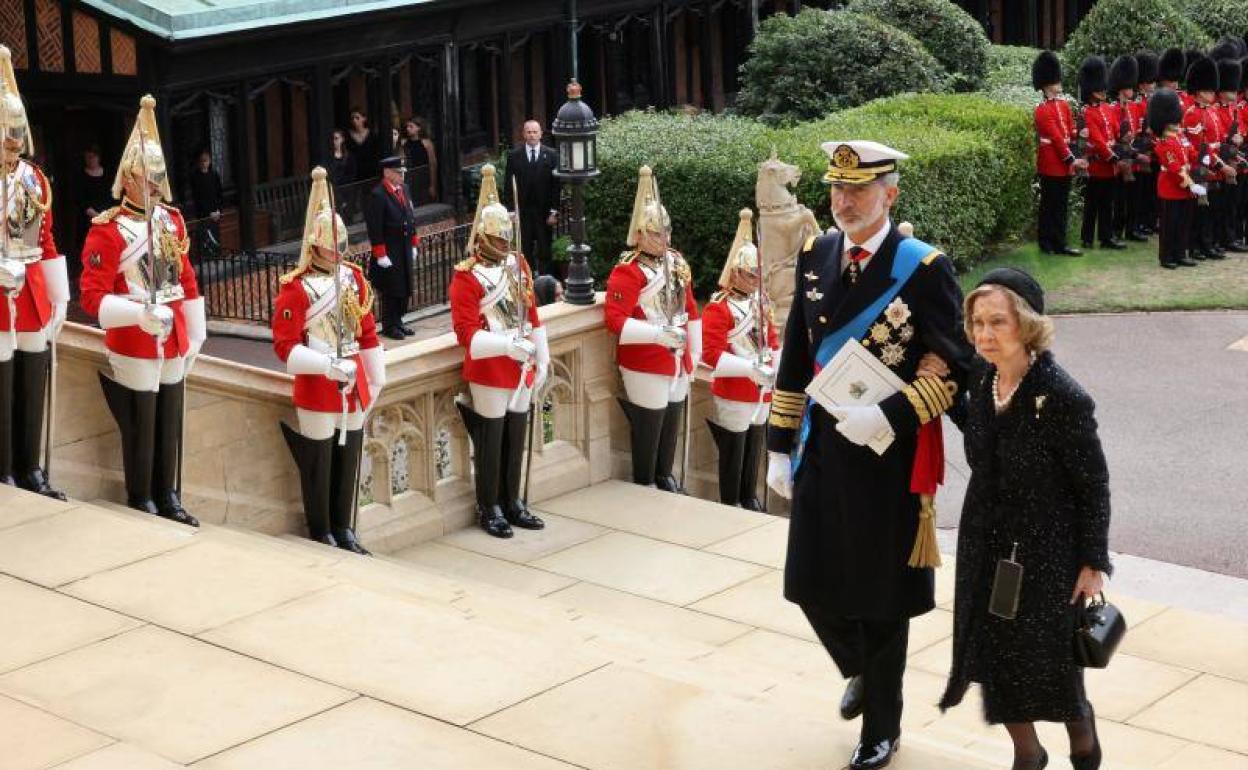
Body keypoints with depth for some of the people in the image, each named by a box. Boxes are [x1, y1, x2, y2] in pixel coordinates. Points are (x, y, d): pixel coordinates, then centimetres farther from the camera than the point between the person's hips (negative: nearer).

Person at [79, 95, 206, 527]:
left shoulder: (173, 220, 8)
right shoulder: (107, 230, -12)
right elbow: (93, 296, -16)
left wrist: (194, 334, 15)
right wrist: (140, 314, -27)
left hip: (173, 342, 6)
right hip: (133, 346, -6)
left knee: (171, 424, 13)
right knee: (141, 428, 3)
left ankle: (169, 499, 26)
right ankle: (141, 504, 17)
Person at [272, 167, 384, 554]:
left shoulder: (354, 277, 6)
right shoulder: (296, 288, -13)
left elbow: (367, 332, 13)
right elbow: (285, 345, -16)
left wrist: (376, 379, 13)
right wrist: (330, 366, -23)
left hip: (353, 385, 6)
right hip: (317, 389, -6)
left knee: (348, 461, 13)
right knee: (319, 465, 4)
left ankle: (344, 529, 25)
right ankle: (321, 535, 16)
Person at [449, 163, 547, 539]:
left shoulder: (519, 264, 8)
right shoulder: (467, 276, -13)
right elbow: (467, 332, -18)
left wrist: (541, 360, 13)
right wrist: (508, 345, -26)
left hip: (521, 368, 6)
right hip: (489, 371, -6)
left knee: (516, 438, 14)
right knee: (491, 441, 2)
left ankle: (512, 502, 26)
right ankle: (489, 509, 14)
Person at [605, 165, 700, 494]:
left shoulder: (677, 263, 9)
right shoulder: (627, 272, -16)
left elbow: (690, 309, 17)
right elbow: (614, 320, -22)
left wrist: (694, 352, 16)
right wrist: (657, 334, -30)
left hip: (678, 362, 7)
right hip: (646, 366, -7)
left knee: (672, 423, 17)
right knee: (648, 427, 2)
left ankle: (665, 476, 32)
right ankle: (644, 486, 15)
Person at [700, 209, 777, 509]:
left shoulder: (761, 303, 9)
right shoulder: (718, 308, -15)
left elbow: (772, 341, 16)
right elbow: (713, 354, -22)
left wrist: (777, 369, -1)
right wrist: (751, 368, -26)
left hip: (761, 391, 7)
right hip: (733, 394, -7)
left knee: (755, 448, 17)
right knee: (733, 451, 2)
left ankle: (750, 497, 30)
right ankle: (730, 503, 14)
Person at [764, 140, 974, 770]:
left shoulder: (924, 268, -12)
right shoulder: (815, 256, 4)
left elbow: (954, 365, -12)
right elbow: (796, 358, 9)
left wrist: (890, 416, -23)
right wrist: (780, 447, 9)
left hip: (890, 455, -5)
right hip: (821, 449, 5)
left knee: (882, 599, 8)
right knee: (812, 585, 9)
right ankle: (861, 672, 42)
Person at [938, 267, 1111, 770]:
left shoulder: (1063, 398, -23)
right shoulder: (983, 376, -5)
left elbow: (1094, 486, -15)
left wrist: (1093, 562, -12)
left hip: (1046, 550, -6)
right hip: (986, 543, 6)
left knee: (1051, 657, 9)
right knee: (995, 650, 12)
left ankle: (1081, 728, 41)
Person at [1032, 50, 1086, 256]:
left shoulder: (1064, 104, 13)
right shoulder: (1043, 110, -13)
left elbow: (1070, 132, 14)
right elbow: (1056, 137, -18)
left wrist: (1079, 134, -6)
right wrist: (1071, 159, -19)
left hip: (1064, 164, 8)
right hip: (1051, 164, -8)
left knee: (1061, 206, 10)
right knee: (1049, 206, -1)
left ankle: (1059, 244, 15)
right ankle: (1047, 244, 6)